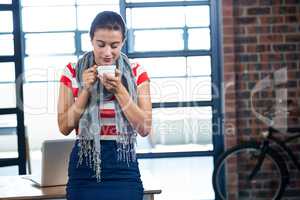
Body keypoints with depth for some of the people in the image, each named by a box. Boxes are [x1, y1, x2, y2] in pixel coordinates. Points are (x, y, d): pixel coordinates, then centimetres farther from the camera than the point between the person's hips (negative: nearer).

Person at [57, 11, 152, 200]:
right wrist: (86, 90, -12)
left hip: (123, 166, 0)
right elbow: (65, 127, -2)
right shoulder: (73, 72, -1)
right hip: (84, 165, 0)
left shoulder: (137, 73, -2)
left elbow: (145, 128, -6)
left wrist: (119, 90, -15)